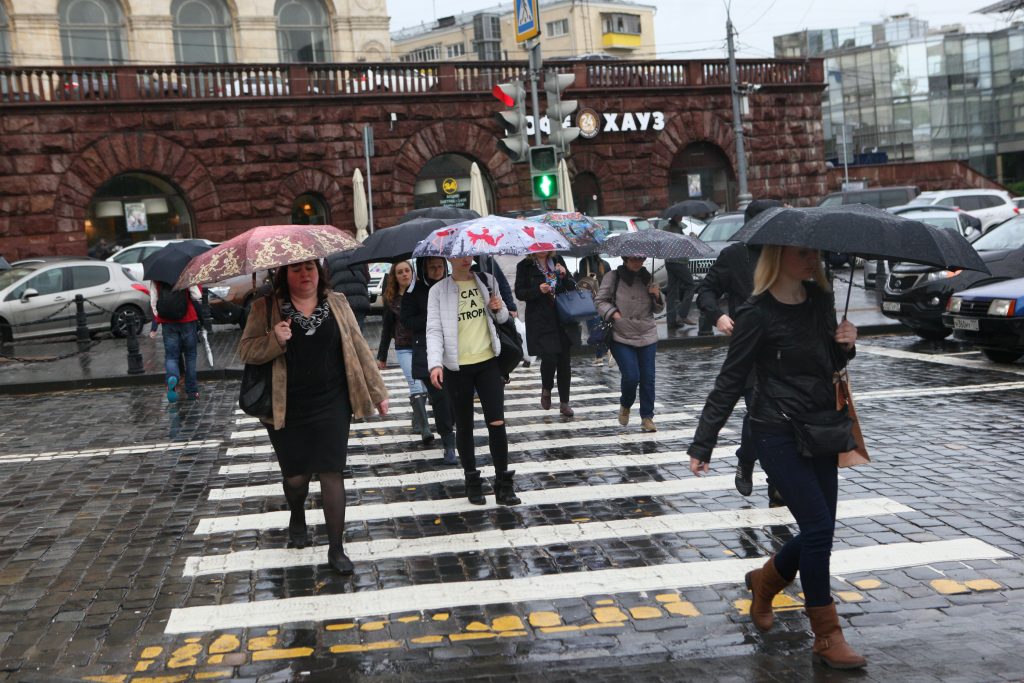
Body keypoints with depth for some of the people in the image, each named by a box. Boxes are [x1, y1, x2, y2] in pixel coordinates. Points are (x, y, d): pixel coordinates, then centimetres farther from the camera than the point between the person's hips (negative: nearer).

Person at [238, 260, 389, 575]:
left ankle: (336, 548, 6)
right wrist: (275, 340, -22)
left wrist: (377, 391, 7)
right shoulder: (266, 308, 0)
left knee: (331, 473, -4)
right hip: (287, 410, 0)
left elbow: (358, 347, 7)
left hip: (331, 406, 0)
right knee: (295, 476, 9)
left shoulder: (336, 303, 5)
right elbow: (245, 350, -2)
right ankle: (297, 520, 43)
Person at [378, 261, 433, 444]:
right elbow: (387, 329, 12)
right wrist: (382, 356, 15)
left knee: (424, 386, 7)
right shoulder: (391, 299, 5)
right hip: (404, 348, 0)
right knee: (416, 386, -11)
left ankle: (417, 422, 27)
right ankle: (425, 429, -13)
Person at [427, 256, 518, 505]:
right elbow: (434, 330, -10)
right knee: (464, 425, 9)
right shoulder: (438, 290, -4)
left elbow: (502, 318, 17)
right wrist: (435, 363, -24)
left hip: (488, 362, 2)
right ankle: (472, 480, 24)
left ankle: (503, 484, 5)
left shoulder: (487, 281, 5)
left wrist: (499, 309, -8)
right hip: (457, 367, -1)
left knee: (497, 422, -4)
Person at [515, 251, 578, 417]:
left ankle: (564, 403, 18)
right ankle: (546, 390, 15)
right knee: (549, 358, -16)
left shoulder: (557, 262, 11)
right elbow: (520, 293, -2)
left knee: (565, 361, 5)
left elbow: (573, 287, 13)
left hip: (563, 319, 4)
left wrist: (564, 275, -7)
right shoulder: (525, 266, 1)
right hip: (541, 321, -4)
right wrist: (538, 290, -18)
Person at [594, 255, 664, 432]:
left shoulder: (647, 278, 8)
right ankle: (625, 405, 19)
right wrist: (613, 313, -15)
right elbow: (600, 301, 2)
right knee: (631, 376, -12)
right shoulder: (613, 277, -3)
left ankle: (647, 417, 12)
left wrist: (657, 296, -6)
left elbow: (657, 309, 15)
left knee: (648, 378, 0)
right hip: (621, 337, -3)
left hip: (647, 337, 3)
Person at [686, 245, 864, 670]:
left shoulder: (820, 299, 6)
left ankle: (764, 581, 38)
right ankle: (827, 639, 5)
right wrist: (702, 445, -12)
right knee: (818, 527, -8)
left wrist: (845, 344, -5)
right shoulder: (758, 314, -13)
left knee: (818, 531, 11)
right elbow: (730, 381, -11)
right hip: (779, 435, -7)